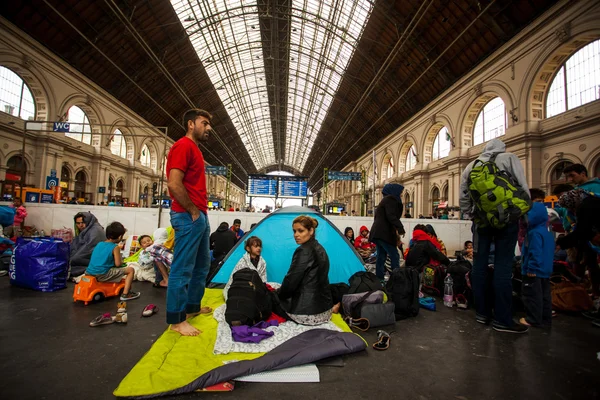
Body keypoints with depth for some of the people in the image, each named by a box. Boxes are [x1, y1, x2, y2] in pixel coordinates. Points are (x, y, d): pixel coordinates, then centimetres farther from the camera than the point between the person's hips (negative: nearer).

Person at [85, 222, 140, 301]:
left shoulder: (99, 244, 11)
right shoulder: (115, 247, -9)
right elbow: (118, 264, -12)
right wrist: (121, 261, 11)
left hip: (89, 273, 8)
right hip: (102, 275, -8)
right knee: (130, 270, 1)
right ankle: (125, 294, -2)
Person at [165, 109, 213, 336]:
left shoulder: (194, 148, 19)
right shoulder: (183, 146, -11)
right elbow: (174, 184, -21)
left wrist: (202, 212, 13)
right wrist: (193, 211, -14)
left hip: (200, 216, 11)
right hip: (189, 217, -10)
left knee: (201, 266, 18)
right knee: (182, 269, -1)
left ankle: (192, 307, 32)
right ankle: (177, 320, 11)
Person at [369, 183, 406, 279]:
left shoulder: (385, 199, 22)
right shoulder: (390, 199, -6)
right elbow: (391, 216, -19)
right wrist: (400, 228, -23)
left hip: (378, 232, 10)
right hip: (384, 233, -10)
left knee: (381, 257, 10)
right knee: (394, 256, -9)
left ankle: (379, 279, 12)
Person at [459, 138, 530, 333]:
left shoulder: (471, 165, 11)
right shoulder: (509, 158, 2)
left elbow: (463, 196, 9)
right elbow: (523, 188, -4)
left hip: (481, 220, 3)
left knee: (480, 264, 8)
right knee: (503, 266, -2)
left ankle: (481, 312, 15)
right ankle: (502, 319, 2)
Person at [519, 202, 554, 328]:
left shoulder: (535, 233, -19)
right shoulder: (547, 232, 13)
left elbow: (535, 253, -24)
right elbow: (546, 252, 20)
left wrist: (532, 268, -21)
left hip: (535, 271, -10)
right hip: (545, 270, 10)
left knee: (532, 296, -2)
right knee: (544, 295, 15)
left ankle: (534, 320, 5)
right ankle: (546, 319, 23)